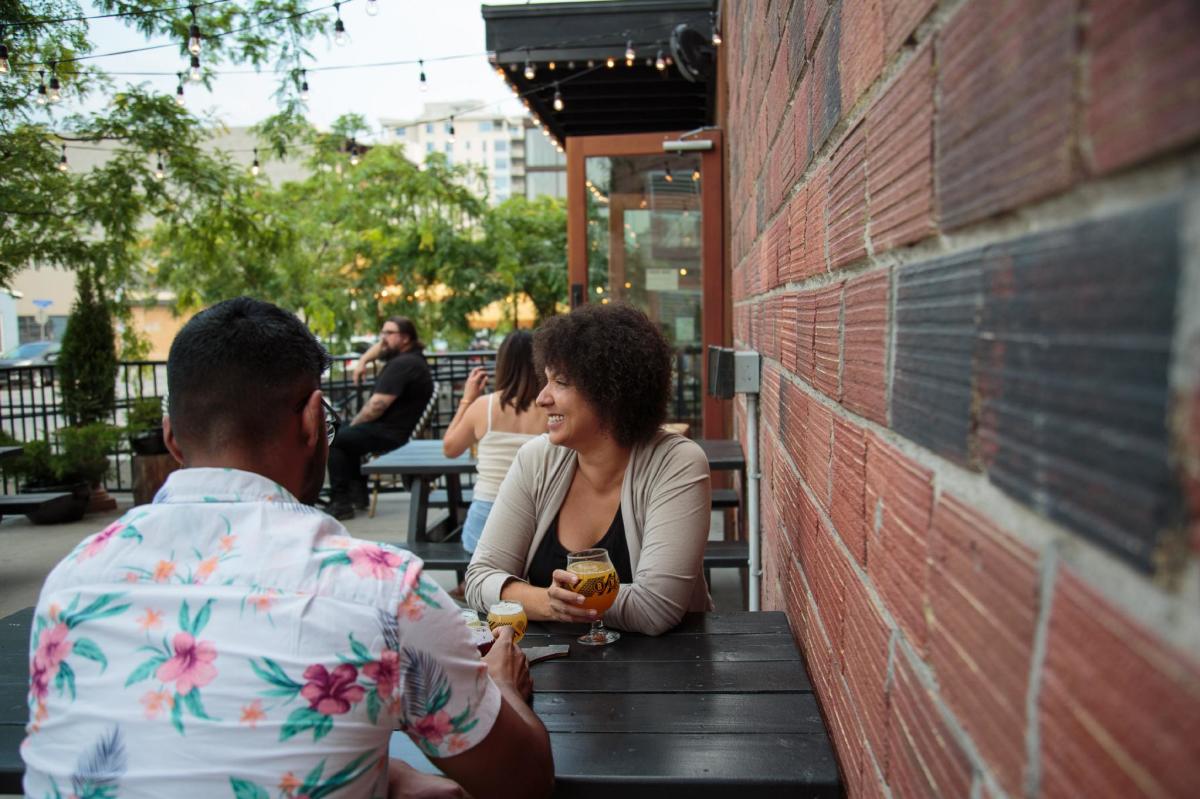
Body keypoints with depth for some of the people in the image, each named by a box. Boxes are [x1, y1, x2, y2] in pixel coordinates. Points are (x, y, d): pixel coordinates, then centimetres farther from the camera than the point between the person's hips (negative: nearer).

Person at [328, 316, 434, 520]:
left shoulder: (402, 365, -22)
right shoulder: (409, 356, 11)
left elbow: (377, 406, -26)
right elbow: (381, 347, 33)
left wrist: (354, 423, -9)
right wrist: (363, 360, 16)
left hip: (392, 432, -11)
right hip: (399, 427, 11)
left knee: (333, 440, -11)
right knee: (346, 435, 28)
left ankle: (340, 504, -11)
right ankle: (358, 492, 26)